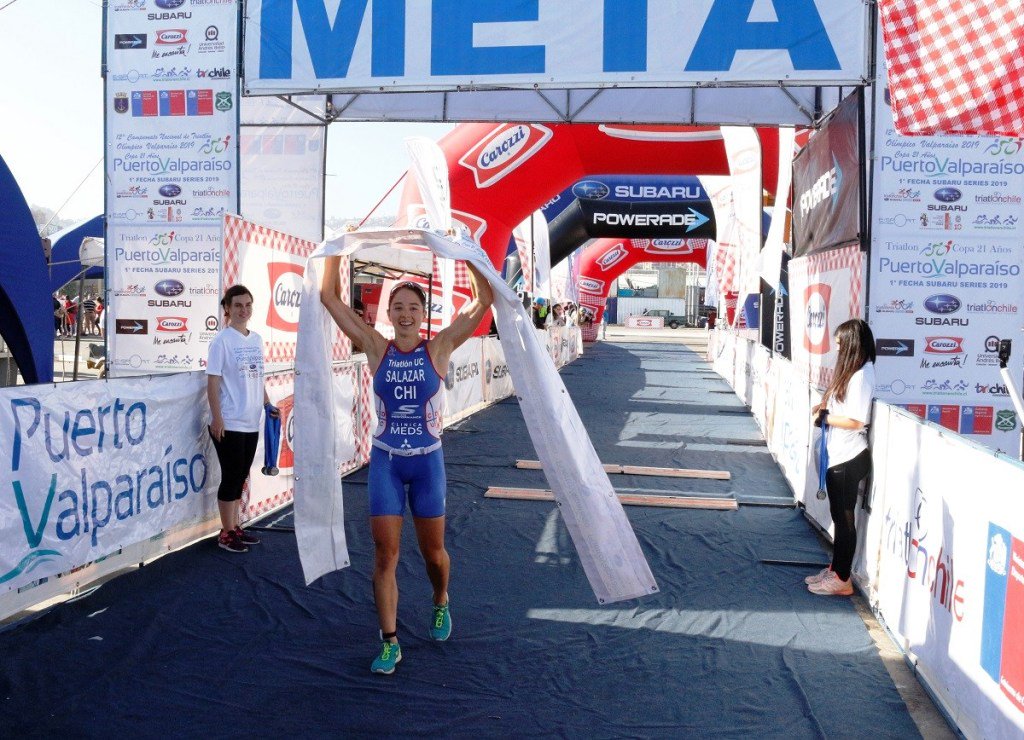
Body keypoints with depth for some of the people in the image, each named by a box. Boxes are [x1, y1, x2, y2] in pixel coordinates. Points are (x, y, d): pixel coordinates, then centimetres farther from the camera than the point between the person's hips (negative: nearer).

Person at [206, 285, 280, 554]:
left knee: (240, 476, 14)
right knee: (231, 477, 0)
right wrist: (217, 418, -17)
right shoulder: (222, 340, -10)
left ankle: (235, 527, 25)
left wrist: (268, 405, 9)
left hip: (251, 422, 7)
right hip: (229, 423, -6)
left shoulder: (256, 340, 10)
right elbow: (213, 382, -12)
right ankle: (226, 533, 12)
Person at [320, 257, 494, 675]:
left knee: (432, 550, 13)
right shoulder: (377, 349, -3)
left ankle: (440, 604, 44)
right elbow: (330, 298, -3)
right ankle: (389, 641, 12)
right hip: (386, 461, 1)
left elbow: (484, 300, -9)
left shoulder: (438, 350, -5)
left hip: (427, 461, 0)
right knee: (385, 554, 0)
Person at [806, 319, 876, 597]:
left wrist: (825, 416, -11)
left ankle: (842, 579, 12)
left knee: (844, 518, 1)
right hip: (839, 457, 9)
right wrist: (824, 406, 0)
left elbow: (856, 421, -23)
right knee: (839, 516, 18)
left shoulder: (862, 375, -18)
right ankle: (835, 569, 30)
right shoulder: (852, 371, 10)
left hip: (849, 459, -9)